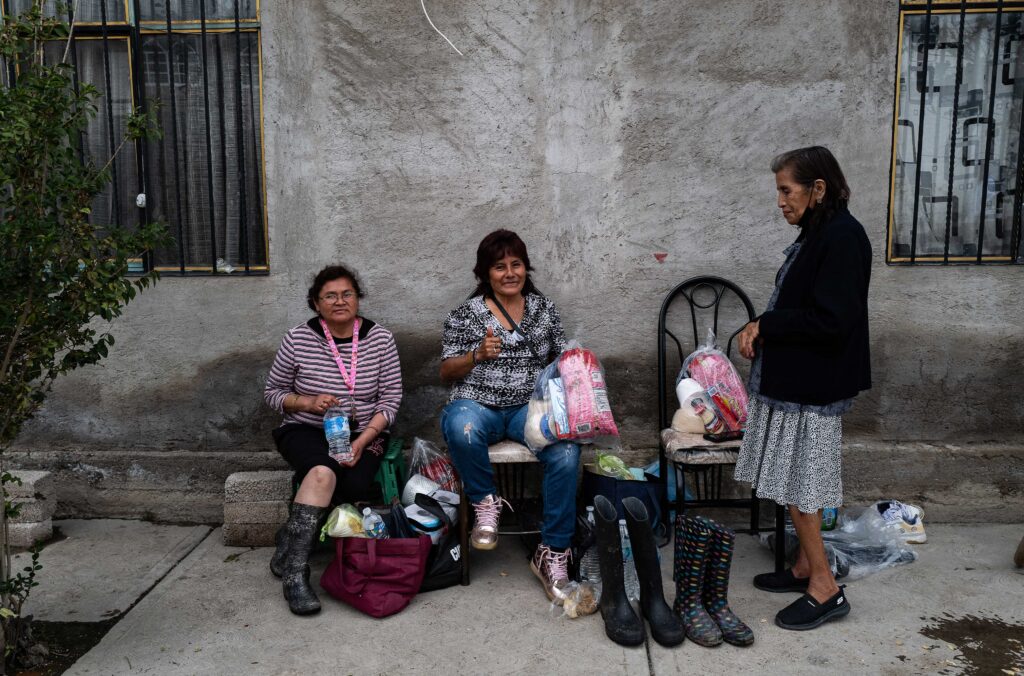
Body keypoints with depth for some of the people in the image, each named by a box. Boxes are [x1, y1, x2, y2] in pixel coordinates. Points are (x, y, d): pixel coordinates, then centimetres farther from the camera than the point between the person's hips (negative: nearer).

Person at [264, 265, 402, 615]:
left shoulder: (380, 339, -3)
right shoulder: (298, 339, -5)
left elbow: (390, 399, -3)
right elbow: (273, 392, 5)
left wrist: (363, 440, -17)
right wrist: (308, 403, -16)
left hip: (364, 435, 2)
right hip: (306, 432, -1)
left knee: (357, 486, -29)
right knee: (323, 472, -35)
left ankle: (292, 537, -8)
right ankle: (294, 569, -27)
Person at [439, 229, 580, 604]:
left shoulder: (544, 308, 13)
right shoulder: (466, 313, 5)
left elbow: (562, 358, 19)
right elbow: (447, 372, 4)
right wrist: (478, 355, -15)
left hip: (530, 406, 2)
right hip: (477, 404, -2)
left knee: (566, 452, -30)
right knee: (463, 429, -40)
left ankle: (552, 554, -15)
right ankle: (485, 501, -9)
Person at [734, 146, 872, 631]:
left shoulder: (842, 237, -17)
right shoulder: (817, 235, 12)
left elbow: (830, 320, -23)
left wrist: (765, 325, -15)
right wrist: (761, 329, 2)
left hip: (812, 386, -9)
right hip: (792, 378, 9)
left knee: (797, 482, -2)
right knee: (793, 480, 15)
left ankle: (825, 589, 10)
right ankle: (806, 567, 28)